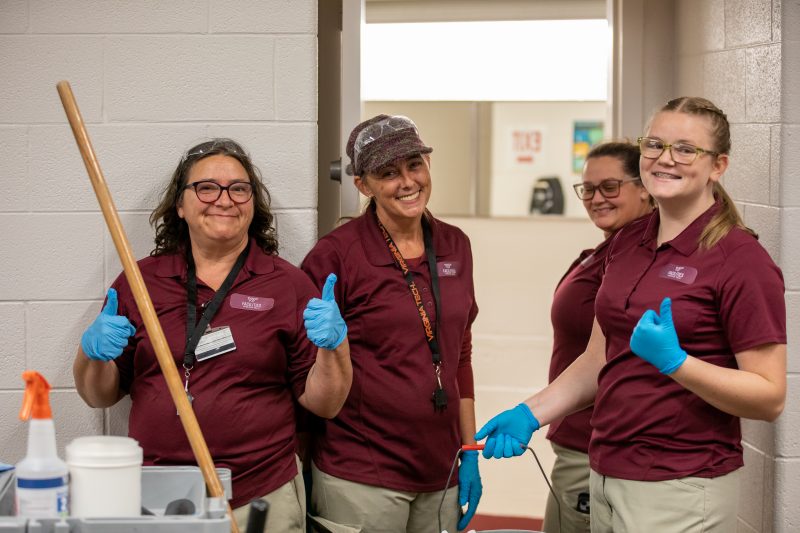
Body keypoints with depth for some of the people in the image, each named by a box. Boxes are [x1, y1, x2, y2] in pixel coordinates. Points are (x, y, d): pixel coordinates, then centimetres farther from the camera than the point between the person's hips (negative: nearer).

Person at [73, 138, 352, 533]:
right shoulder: (139, 280, 5)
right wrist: (93, 352, -10)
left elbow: (323, 403, 0)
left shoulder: (288, 285, 1)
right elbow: (100, 396, 10)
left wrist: (334, 343, -18)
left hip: (263, 500, -1)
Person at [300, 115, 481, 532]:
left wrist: (470, 452, 11)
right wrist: (305, 479, -8)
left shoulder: (454, 246, 7)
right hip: (361, 479, -5)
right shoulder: (335, 255, -9)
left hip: (441, 472, 5)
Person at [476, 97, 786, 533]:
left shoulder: (740, 259, -12)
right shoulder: (627, 242, 8)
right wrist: (531, 413, 4)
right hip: (606, 478, 6)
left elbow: (770, 397, -15)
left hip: (679, 492, -6)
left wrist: (674, 362, -25)